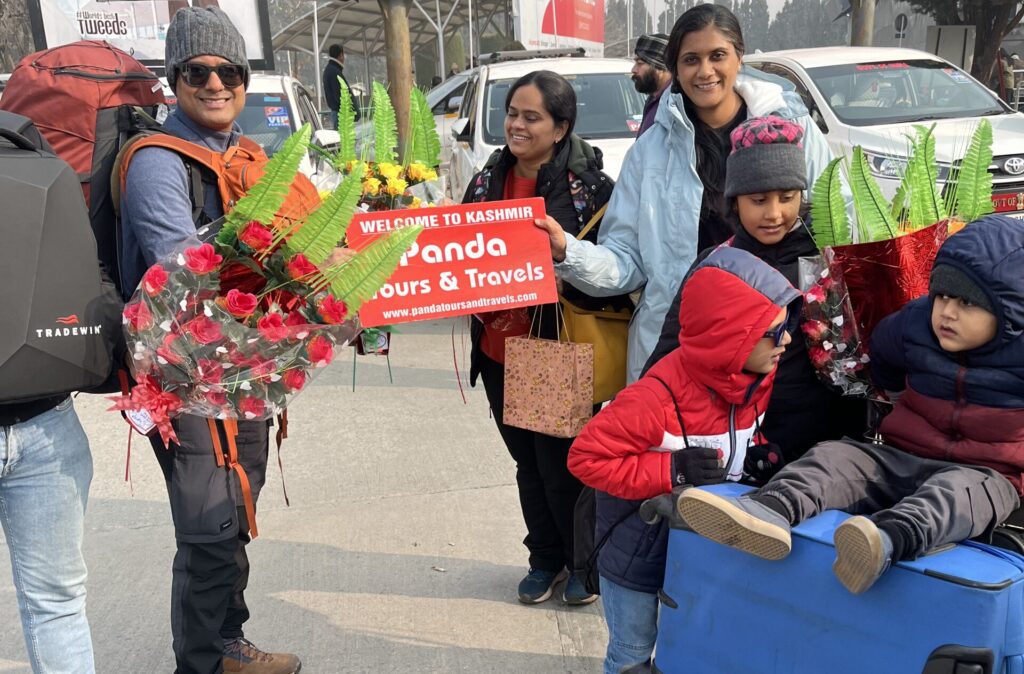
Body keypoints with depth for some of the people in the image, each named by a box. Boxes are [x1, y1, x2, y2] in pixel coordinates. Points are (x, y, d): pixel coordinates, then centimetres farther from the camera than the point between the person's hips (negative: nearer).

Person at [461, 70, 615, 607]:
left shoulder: (589, 185, -10)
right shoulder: (488, 180, 8)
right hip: (499, 349, 6)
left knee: (562, 465, 5)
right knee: (528, 462, 18)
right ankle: (545, 558, 36)